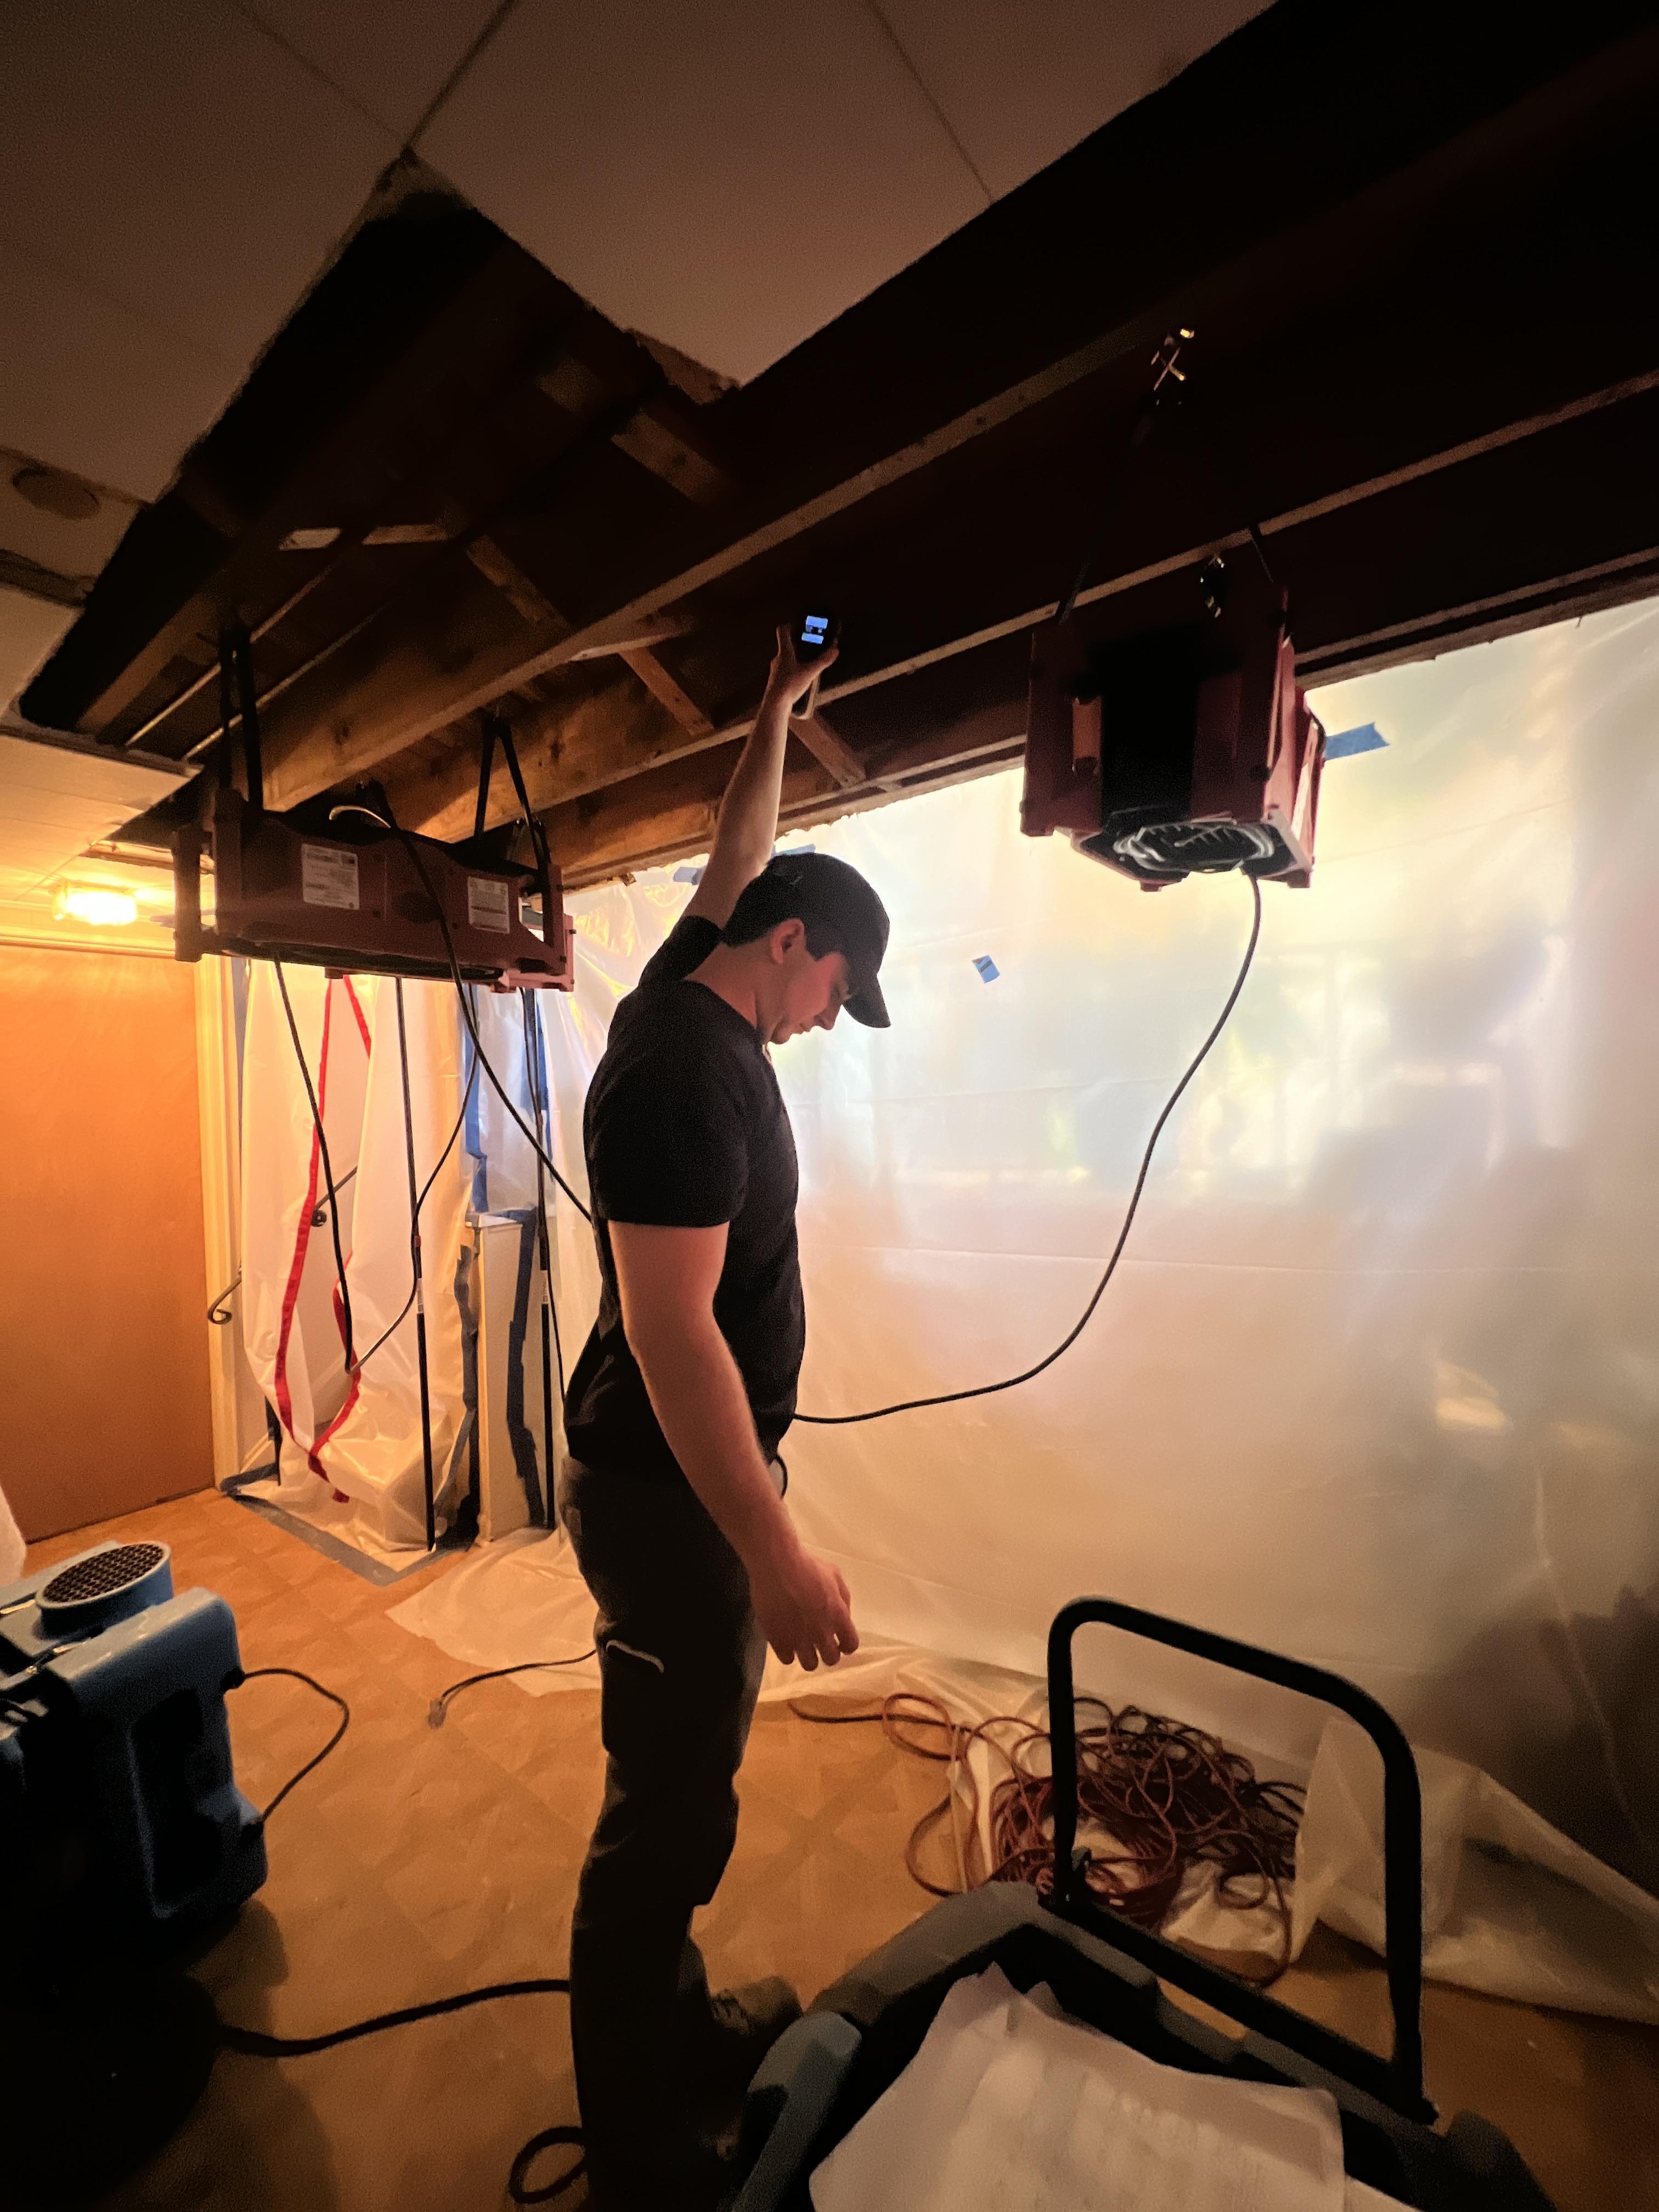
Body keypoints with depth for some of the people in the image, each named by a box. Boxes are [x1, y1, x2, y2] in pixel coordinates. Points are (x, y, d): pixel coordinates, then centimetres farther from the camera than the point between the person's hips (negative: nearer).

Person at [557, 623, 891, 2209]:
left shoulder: (690, 997, 6)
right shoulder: (685, 1070, -23)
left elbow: (738, 853, 23)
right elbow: (673, 1328, -27)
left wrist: (778, 711, 32)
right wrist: (776, 1553, -22)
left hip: (680, 1473, 10)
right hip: (669, 1494, -10)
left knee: (679, 1781, 24)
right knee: (670, 1811, 9)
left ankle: (677, 2031, 46)